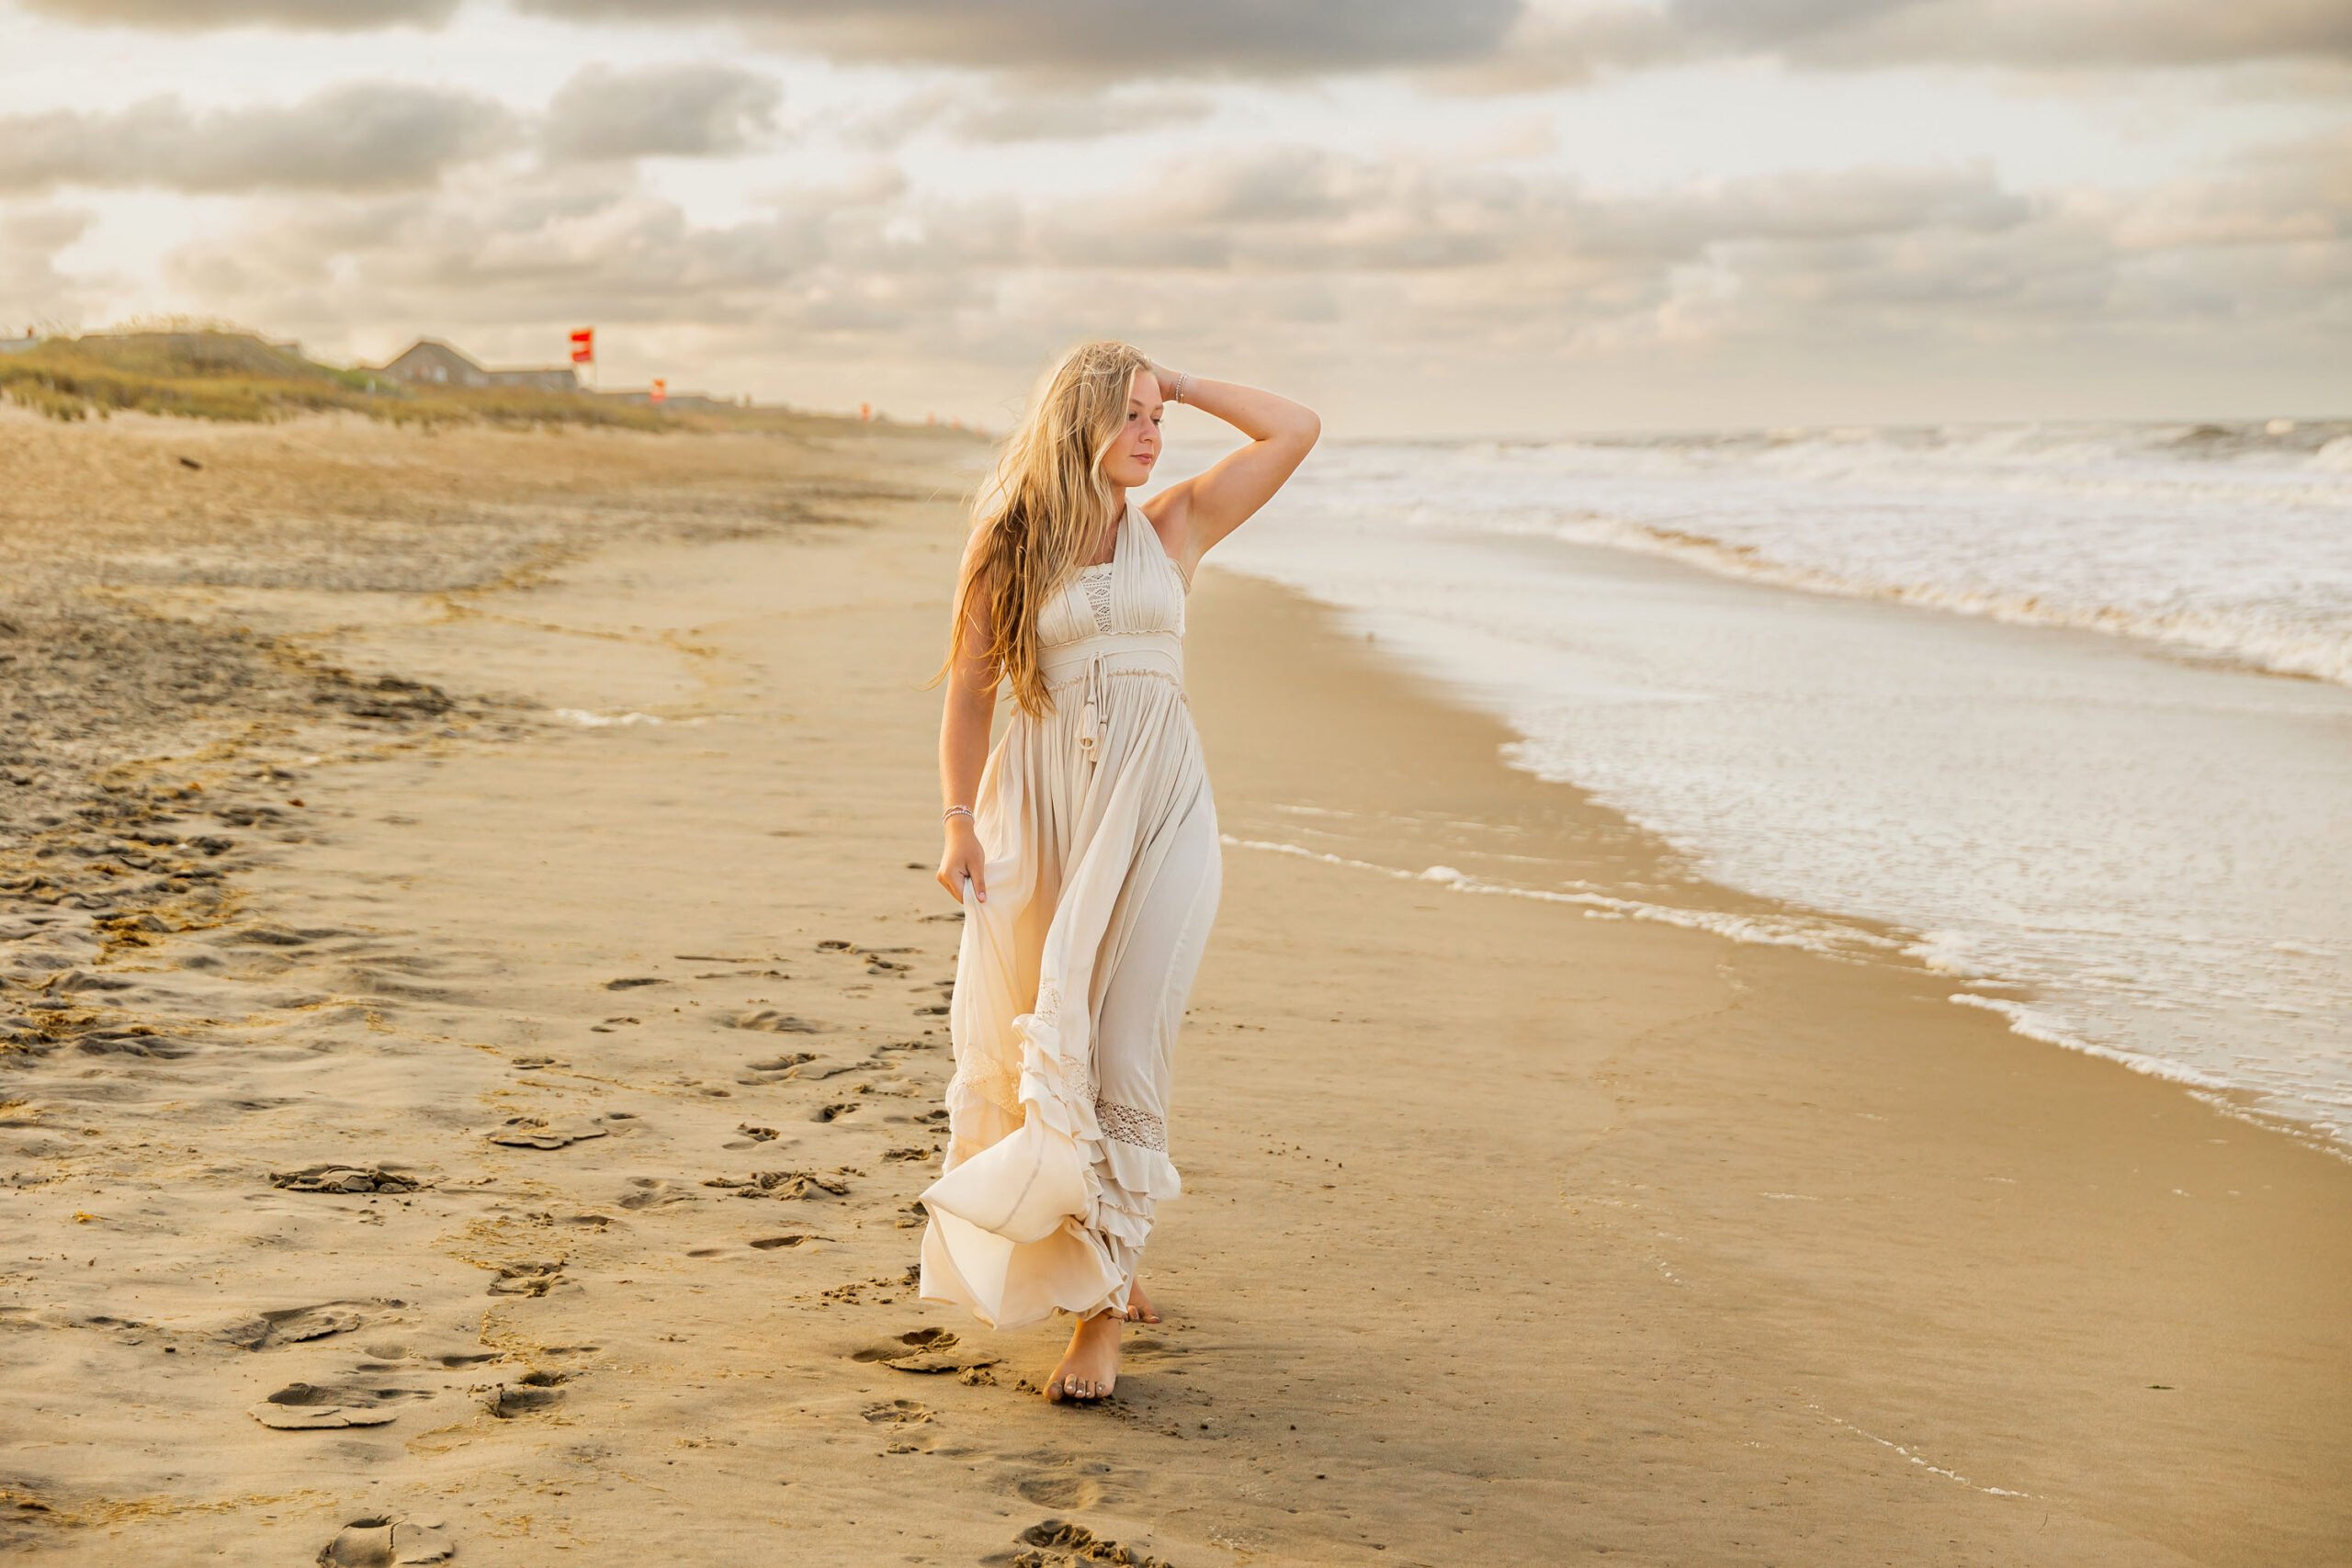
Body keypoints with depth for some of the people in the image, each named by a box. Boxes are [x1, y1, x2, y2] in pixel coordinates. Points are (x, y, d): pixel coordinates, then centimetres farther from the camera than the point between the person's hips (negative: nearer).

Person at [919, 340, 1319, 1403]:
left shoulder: (1174, 528, 8)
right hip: (1041, 807, 1)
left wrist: (1182, 385, 7)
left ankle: (1102, 1307, -2)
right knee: (1026, 1043, 7)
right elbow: (970, 694, 4)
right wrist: (960, 822, -4)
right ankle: (1099, 1257, 30)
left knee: (1121, 1047, -6)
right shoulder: (1010, 549, 4)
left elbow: (1296, 430, 5)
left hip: (1156, 807, 0)